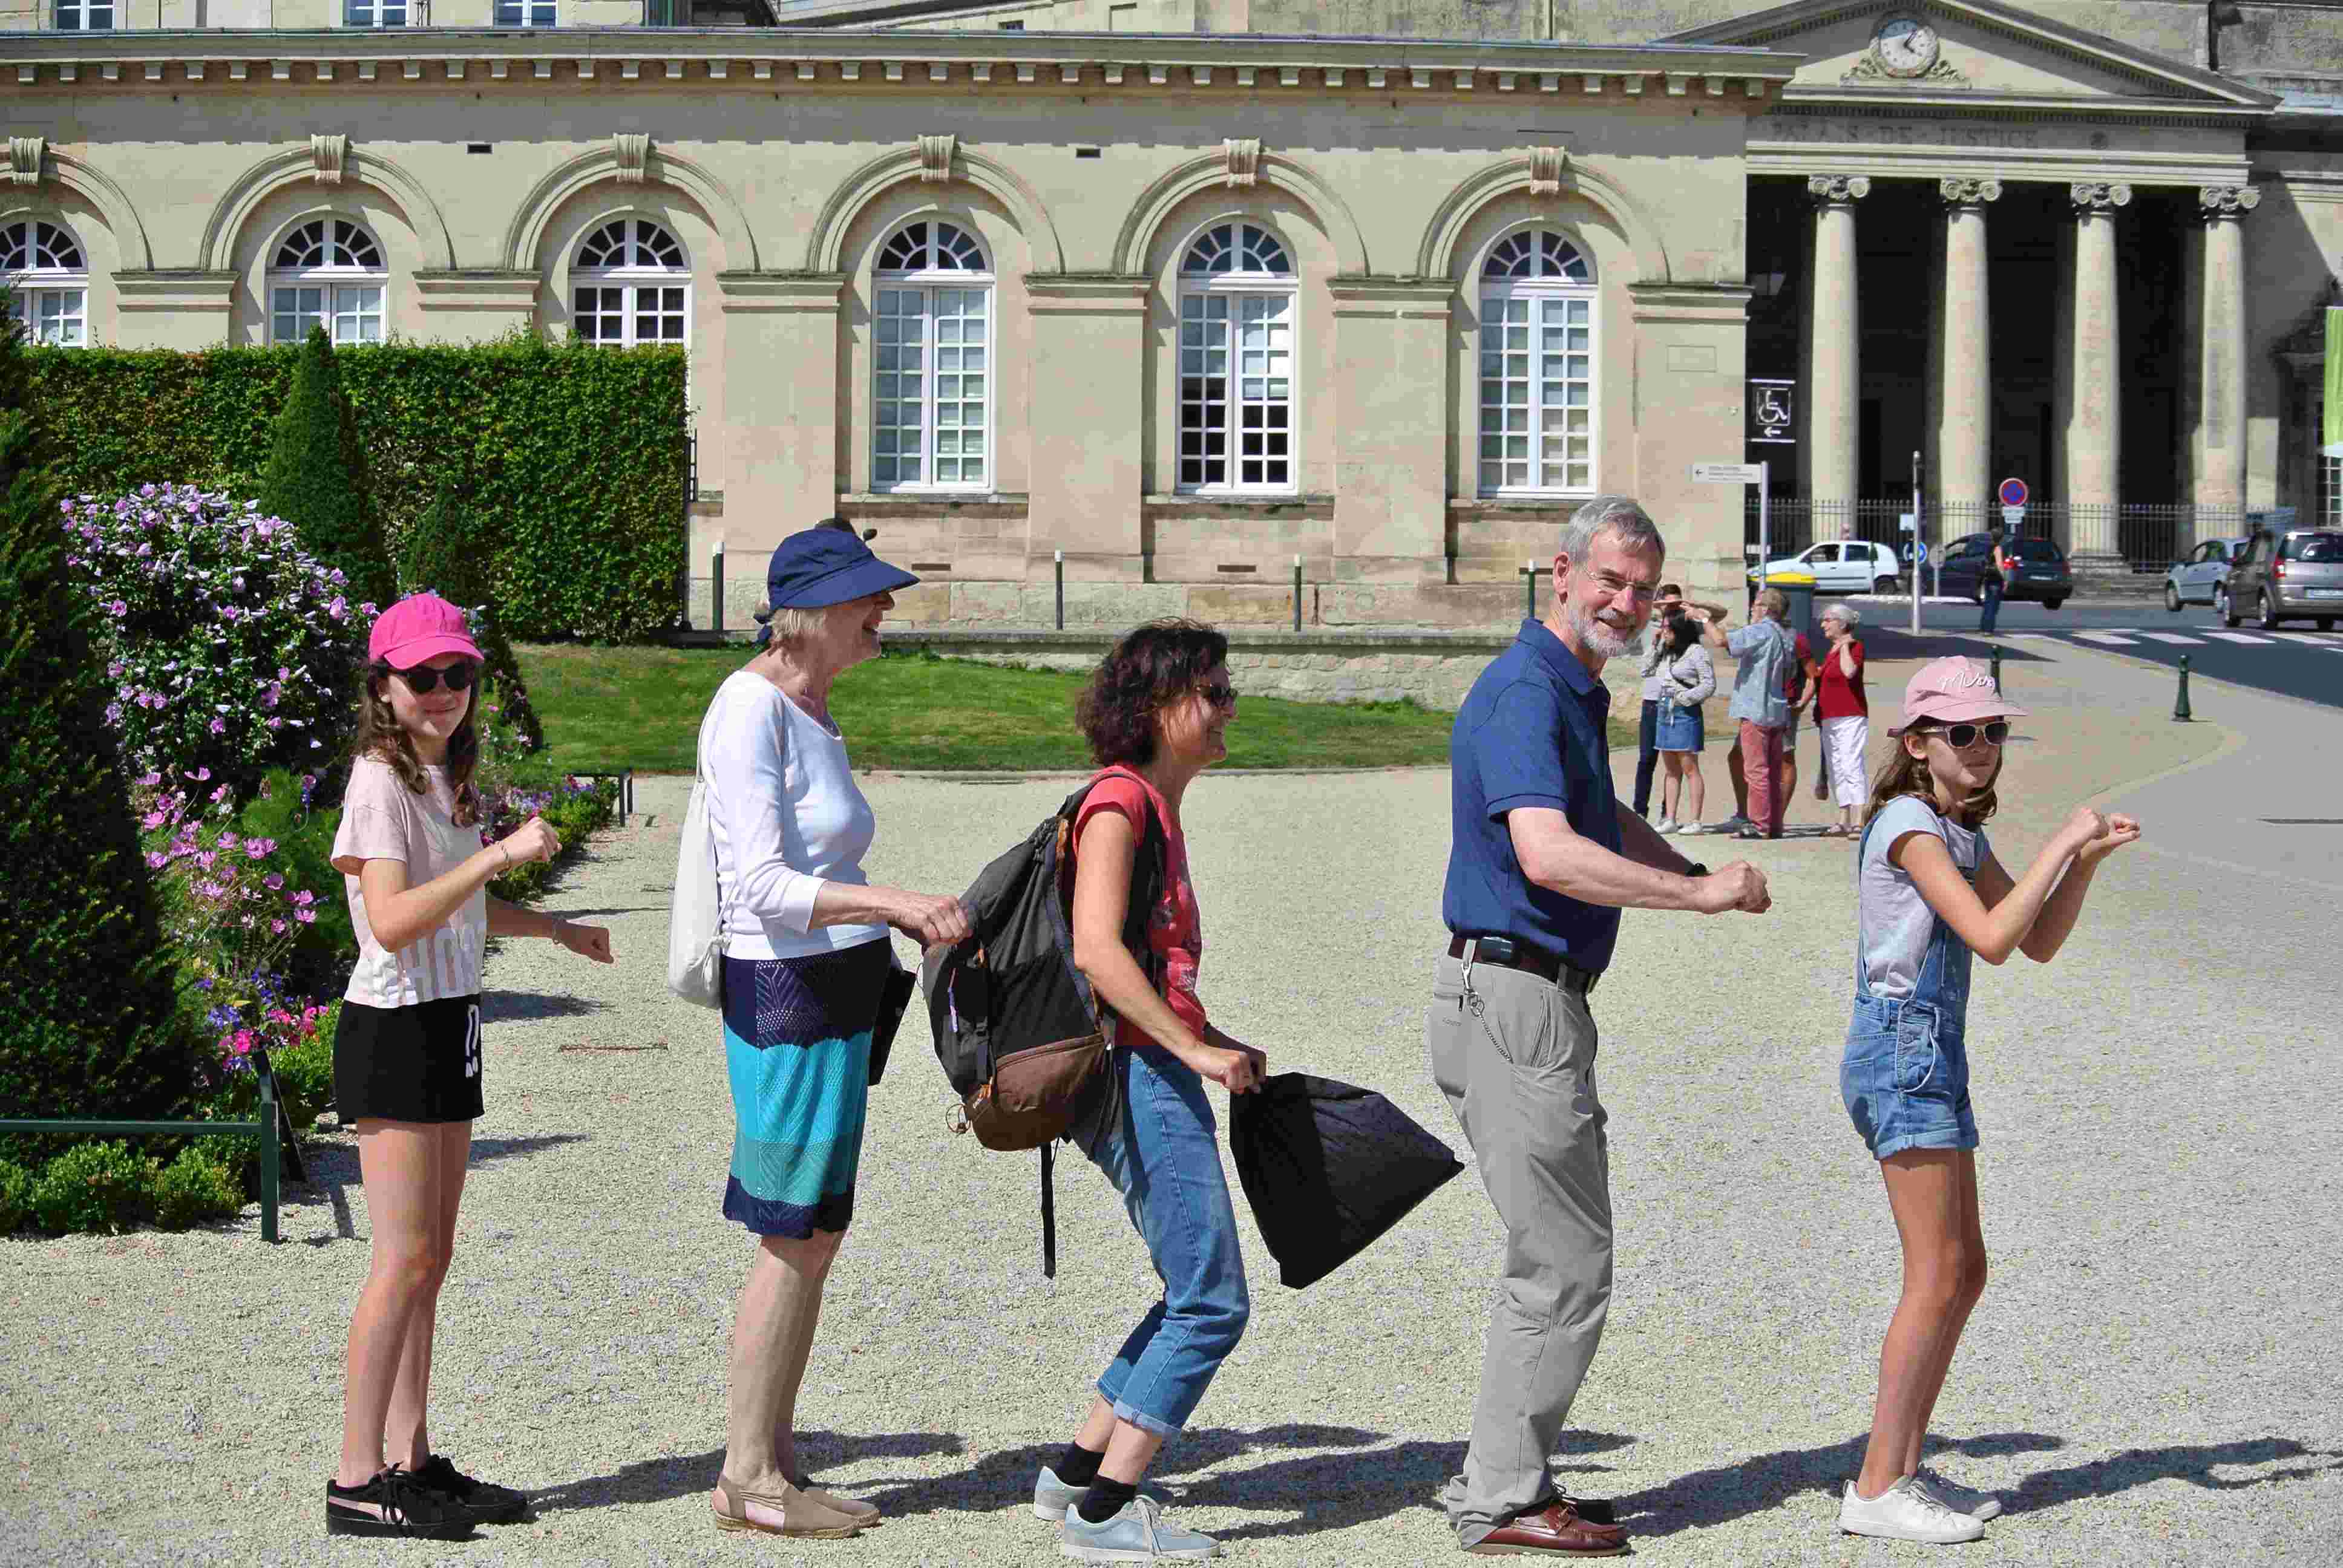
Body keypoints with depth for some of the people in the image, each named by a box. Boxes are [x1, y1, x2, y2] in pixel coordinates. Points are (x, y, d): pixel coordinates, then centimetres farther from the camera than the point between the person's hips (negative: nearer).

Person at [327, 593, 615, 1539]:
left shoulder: (442, 778, 13)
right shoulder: (380, 783, -14)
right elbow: (393, 921, -26)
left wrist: (556, 929, 33)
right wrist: (501, 853, -29)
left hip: (449, 1028, 9)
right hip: (394, 1030, -9)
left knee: (431, 1256, 10)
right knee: (404, 1258, -10)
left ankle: (414, 1461, 15)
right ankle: (358, 1480, -7)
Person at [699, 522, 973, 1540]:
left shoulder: (810, 709, 13)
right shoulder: (751, 709, -16)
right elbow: (765, 885, -23)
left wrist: (913, 920, 15)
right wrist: (898, 903, -30)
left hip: (834, 996, 9)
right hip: (789, 996, -9)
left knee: (813, 1237, 13)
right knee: (796, 1242, -3)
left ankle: (769, 1456, 22)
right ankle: (750, 1476, 7)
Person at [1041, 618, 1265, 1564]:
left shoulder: (1157, 805, 19)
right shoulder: (1120, 797, -11)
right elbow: (1096, 949, -21)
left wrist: (1212, 1043, 18)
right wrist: (1194, 1049, -20)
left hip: (1155, 1072, 10)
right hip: (1138, 1074, -10)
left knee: (1200, 1297, 16)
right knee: (1212, 1303, -8)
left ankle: (1077, 1472, 21)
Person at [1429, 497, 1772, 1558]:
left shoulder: (1577, 693, 16)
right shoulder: (1524, 691, -17)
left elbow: (1604, 821, 32)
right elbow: (1547, 855, -30)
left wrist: (1702, 877, 15)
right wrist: (1699, 895, -24)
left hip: (1540, 1005, 11)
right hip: (1512, 1001, -11)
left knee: (1558, 1260, 16)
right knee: (1566, 1268, -5)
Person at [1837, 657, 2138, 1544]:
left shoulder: (1962, 833, 17)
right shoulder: (1909, 824, -13)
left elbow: (2039, 943, 17)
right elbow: (1993, 939, -22)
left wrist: (2088, 859, 4)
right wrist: (2061, 844, -16)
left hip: (1928, 1061, 10)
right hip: (1903, 1054, -10)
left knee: (1963, 1272, 12)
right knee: (1939, 1277, -9)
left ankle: (1903, 1470, 17)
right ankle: (1877, 1489, -6)